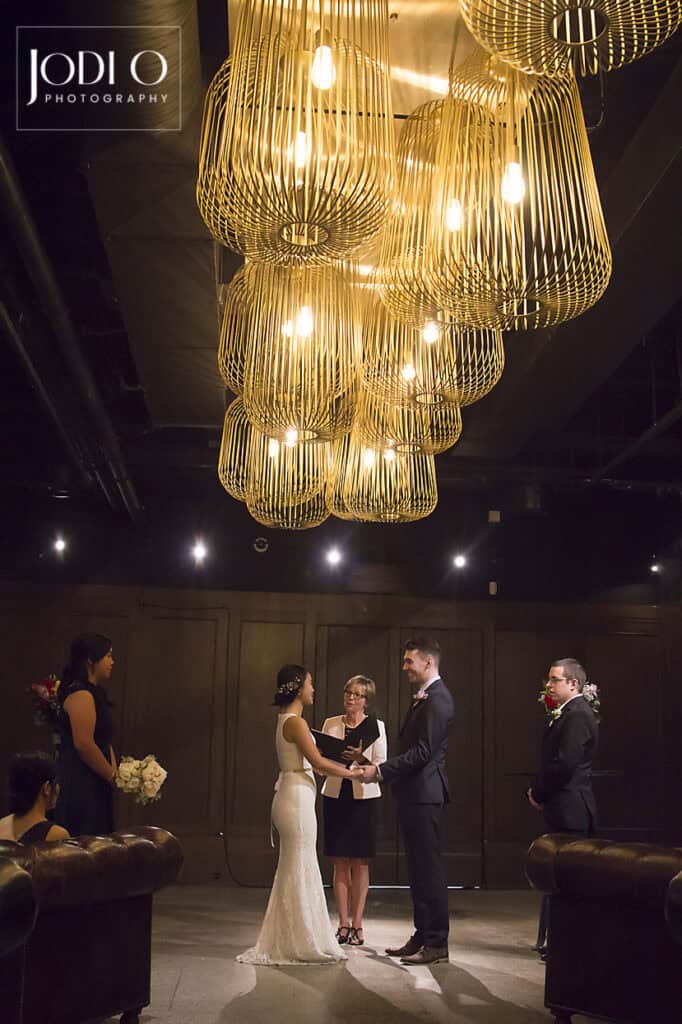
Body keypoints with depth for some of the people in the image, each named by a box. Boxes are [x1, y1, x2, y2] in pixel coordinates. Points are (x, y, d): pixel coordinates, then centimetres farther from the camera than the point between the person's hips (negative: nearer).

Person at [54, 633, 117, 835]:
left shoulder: (94, 694, 15)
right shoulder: (81, 695, -16)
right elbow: (83, 744, -22)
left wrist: (115, 773, 3)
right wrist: (112, 776, -11)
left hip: (93, 785, 10)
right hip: (81, 787, -10)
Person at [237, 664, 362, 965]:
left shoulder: (287, 720, 14)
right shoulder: (296, 721, -14)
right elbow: (317, 762, -17)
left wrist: (348, 766, 14)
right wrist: (351, 773, -7)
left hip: (293, 798, 10)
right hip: (297, 797, -10)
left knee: (293, 872, 14)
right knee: (300, 871, -2)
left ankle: (287, 941, 22)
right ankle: (302, 944, 6)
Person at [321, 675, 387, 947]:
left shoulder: (376, 727, 0)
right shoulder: (330, 724, 8)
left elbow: (382, 766, -6)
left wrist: (362, 759, -24)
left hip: (363, 797, -2)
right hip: (335, 795, 2)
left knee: (360, 863, 2)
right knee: (340, 863, 5)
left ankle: (357, 924, 9)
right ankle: (343, 923, 12)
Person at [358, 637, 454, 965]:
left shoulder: (438, 699, -15)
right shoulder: (424, 698, 17)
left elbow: (423, 752, -21)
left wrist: (381, 770, -19)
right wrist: (382, 770, 11)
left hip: (424, 794, -10)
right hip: (414, 794, 10)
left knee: (429, 868, -4)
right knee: (418, 869, 15)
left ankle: (436, 943, 3)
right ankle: (422, 936, 23)